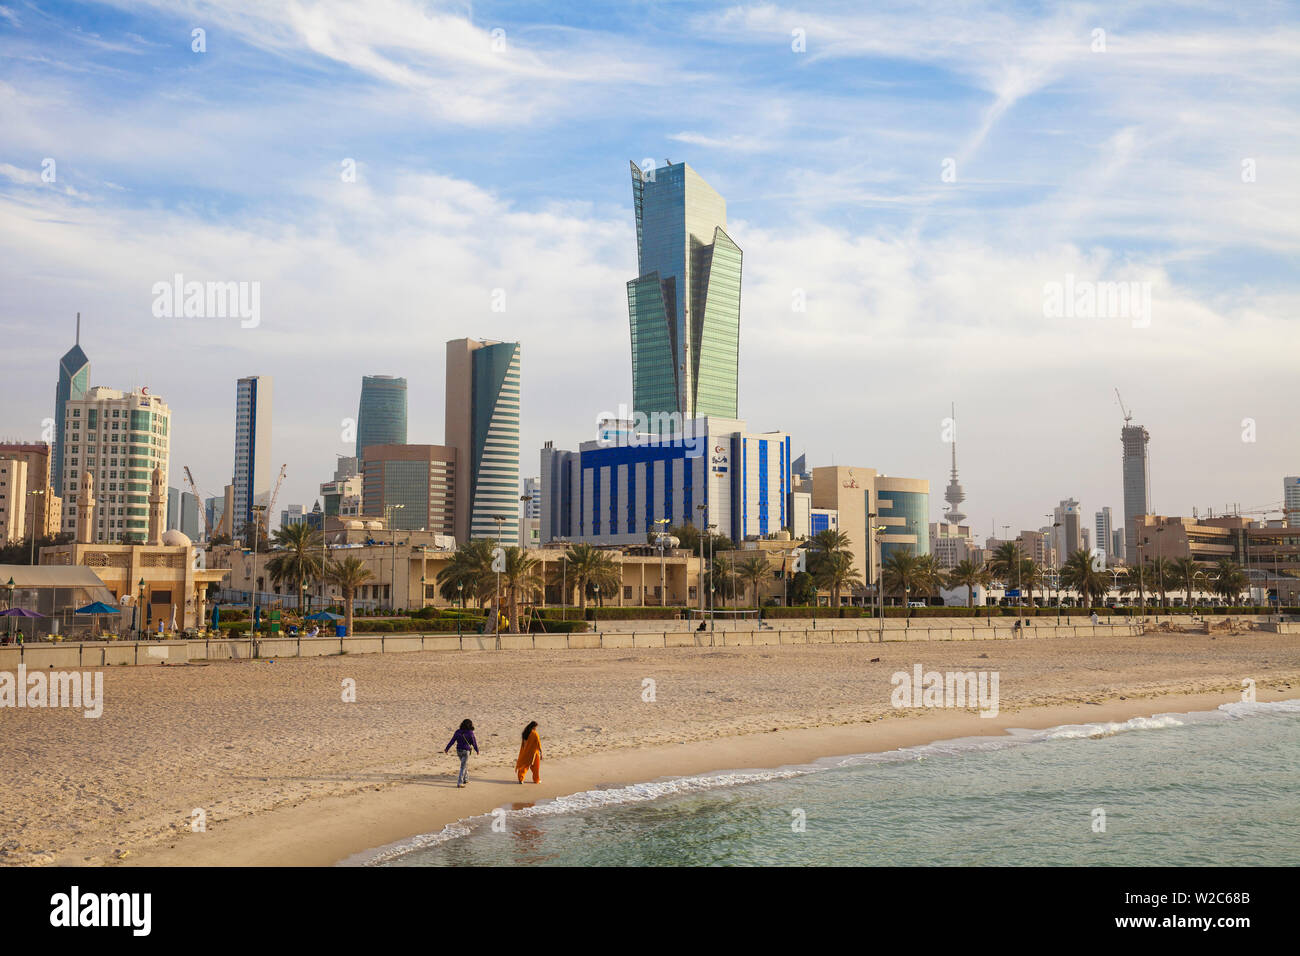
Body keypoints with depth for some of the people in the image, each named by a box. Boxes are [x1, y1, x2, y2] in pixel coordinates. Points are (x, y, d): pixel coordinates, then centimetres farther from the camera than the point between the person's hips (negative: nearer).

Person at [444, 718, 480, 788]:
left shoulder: (458, 732, 0)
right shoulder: (470, 733, -12)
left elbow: (452, 741, 1)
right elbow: (474, 742, -3)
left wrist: (446, 749, 7)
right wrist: (477, 750, 13)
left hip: (459, 751, 5)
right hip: (465, 751, -5)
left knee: (466, 765, 24)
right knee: (463, 767, -3)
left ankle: (466, 780, 32)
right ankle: (459, 783, -9)